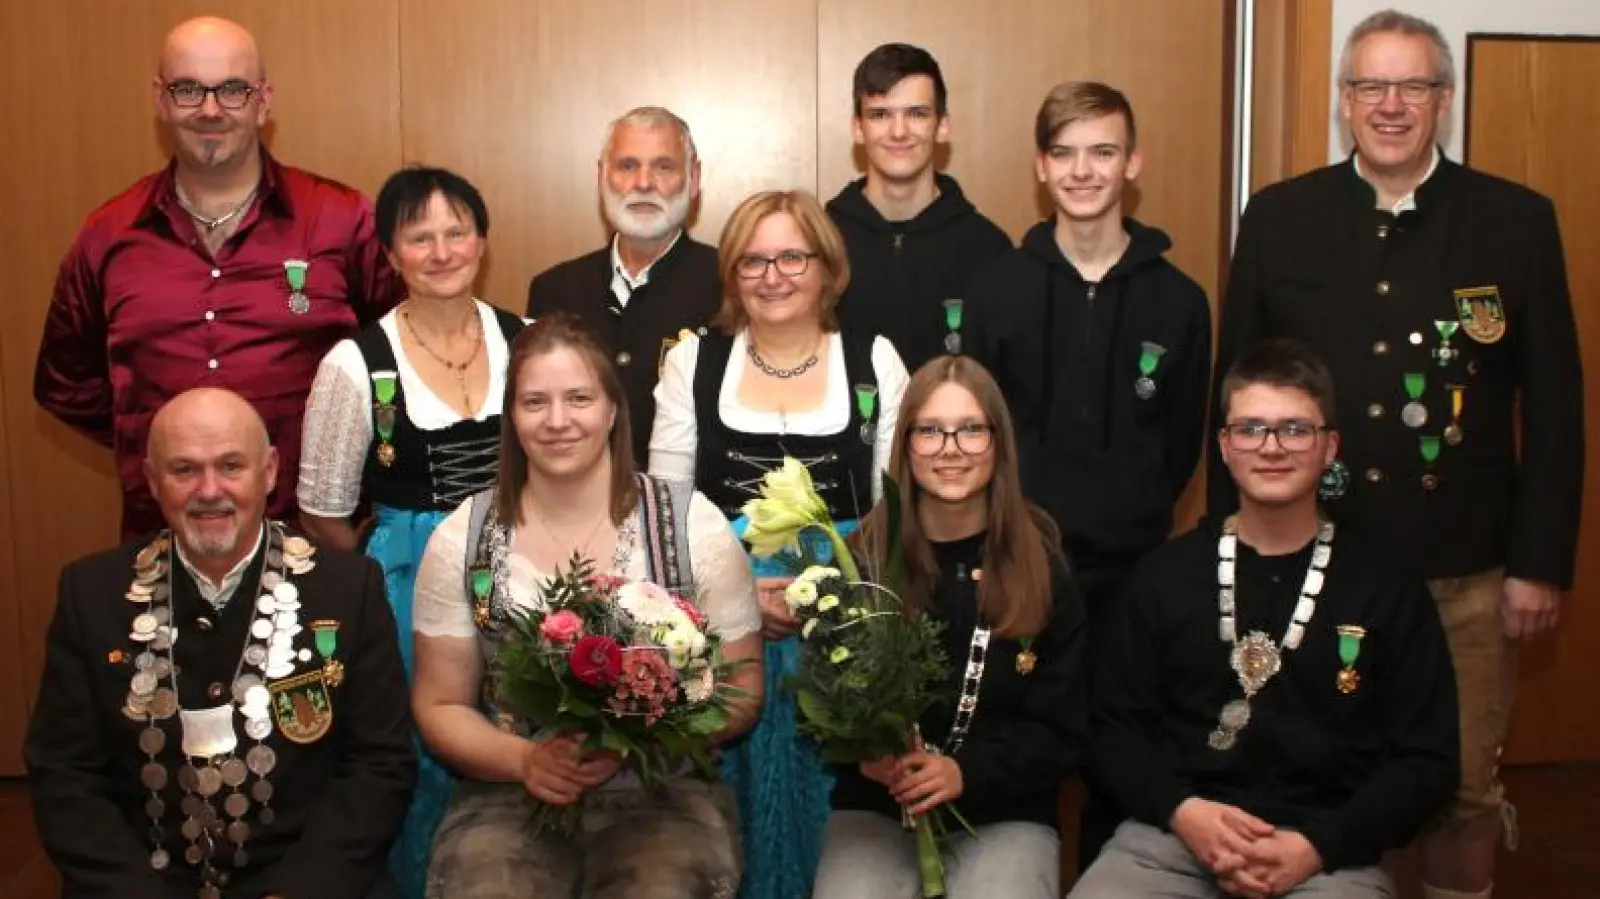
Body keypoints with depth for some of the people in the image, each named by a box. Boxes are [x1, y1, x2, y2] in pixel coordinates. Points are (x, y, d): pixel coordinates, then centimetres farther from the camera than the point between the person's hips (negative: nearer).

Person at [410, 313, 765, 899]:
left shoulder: (693, 526, -2)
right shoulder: (461, 540, 2)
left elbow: (741, 693, 3)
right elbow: (439, 705, 7)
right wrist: (523, 760, -12)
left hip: (663, 795, 0)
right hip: (509, 798, 1)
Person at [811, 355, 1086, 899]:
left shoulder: (1043, 568, 1)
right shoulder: (860, 557, 0)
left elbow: (1063, 731, 1)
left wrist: (966, 771, -15)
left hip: (1004, 816, 1)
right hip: (873, 808, 0)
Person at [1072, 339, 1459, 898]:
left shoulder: (1388, 590, 5)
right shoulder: (1165, 574, 8)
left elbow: (1426, 760, 4)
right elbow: (1116, 725, 9)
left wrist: (1318, 846, -9)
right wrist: (1180, 810, -9)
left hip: (1329, 849, 0)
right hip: (1171, 835, 0)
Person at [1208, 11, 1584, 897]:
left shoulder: (1517, 220, 0)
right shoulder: (1277, 219, 1)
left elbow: (1554, 403, 1)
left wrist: (1541, 562, -2)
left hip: (1465, 574, 0)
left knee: (1463, 792, 10)